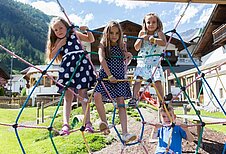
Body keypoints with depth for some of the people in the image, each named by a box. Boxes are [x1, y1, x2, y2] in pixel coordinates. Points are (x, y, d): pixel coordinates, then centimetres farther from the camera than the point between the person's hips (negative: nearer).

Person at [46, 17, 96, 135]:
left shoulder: (75, 34, 22)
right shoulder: (57, 42, 22)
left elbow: (91, 40, 25)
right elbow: (51, 56, 8)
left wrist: (87, 30, 7)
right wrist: (60, 45, 1)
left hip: (81, 64, -1)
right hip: (66, 67, 1)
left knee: (83, 93, -5)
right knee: (68, 96, -7)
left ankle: (88, 122, -3)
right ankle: (65, 124, -12)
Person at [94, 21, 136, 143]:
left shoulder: (121, 47, 14)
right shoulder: (103, 45, 3)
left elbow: (128, 57, 28)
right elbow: (102, 60, -11)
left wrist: (128, 55, 4)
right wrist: (109, 75, -19)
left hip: (119, 78, 3)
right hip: (105, 76, -2)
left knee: (121, 103, -7)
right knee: (97, 96, -27)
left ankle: (125, 133, -10)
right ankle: (104, 122, -8)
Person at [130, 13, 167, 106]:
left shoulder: (159, 33, 3)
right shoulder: (142, 33, 12)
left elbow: (164, 43, -16)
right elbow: (136, 48, 9)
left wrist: (154, 39, -30)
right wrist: (141, 38, -5)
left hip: (155, 61, -2)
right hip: (142, 61, 3)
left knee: (157, 81, -12)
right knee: (138, 78, -14)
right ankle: (134, 98, -14)